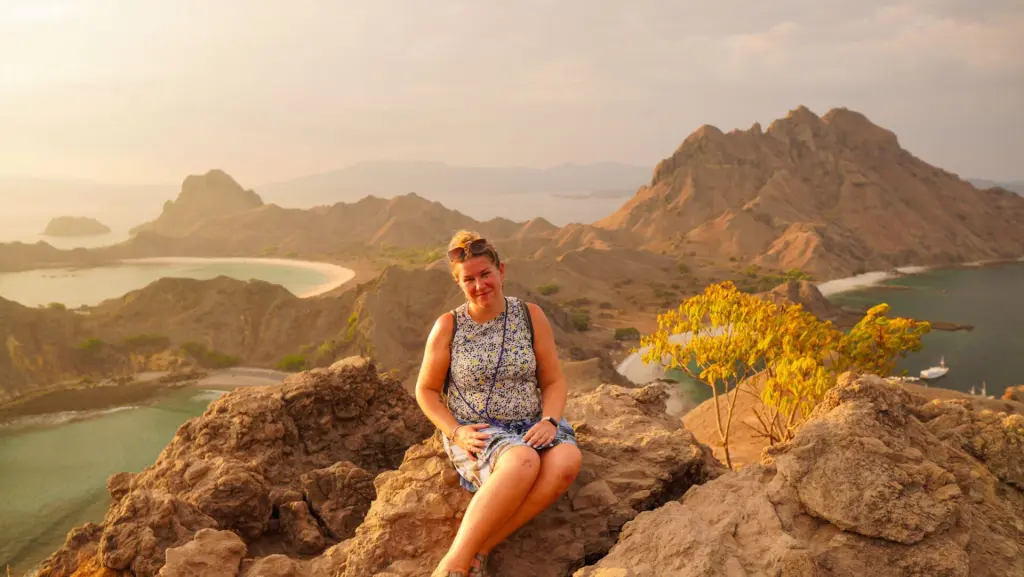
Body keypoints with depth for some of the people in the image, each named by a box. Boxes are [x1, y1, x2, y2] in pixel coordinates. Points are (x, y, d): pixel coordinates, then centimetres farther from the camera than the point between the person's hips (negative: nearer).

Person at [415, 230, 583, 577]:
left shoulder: (531, 316, 3)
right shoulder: (448, 326, -1)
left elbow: (554, 382, 7)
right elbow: (426, 390, 6)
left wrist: (549, 421, -13)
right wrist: (455, 432, -11)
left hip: (529, 427, 3)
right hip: (475, 435, -3)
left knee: (567, 459, -33)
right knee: (523, 461, -38)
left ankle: (480, 548, -26)